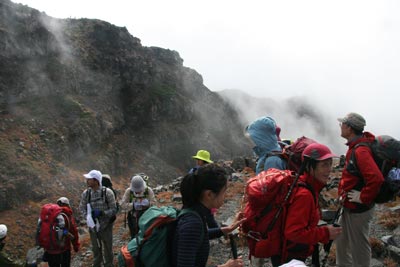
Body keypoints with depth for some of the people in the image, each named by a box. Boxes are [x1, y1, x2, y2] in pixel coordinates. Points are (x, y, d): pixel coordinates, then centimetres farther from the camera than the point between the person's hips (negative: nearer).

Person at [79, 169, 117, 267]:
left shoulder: (107, 192, -16)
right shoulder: (86, 193, -8)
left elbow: (114, 210, -12)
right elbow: (82, 208, 1)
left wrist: (101, 213, -25)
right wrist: (88, 217, -16)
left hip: (105, 226, -2)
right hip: (93, 226, 2)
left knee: (108, 250, 12)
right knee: (96, 249, 18)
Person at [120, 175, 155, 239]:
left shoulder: (148, 191, -9)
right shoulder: (128, 191, -10)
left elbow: (153, 203, -11)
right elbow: (123, 205, -15)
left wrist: (147, 203, -33)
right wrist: (133, 205, -31)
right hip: (133, 219, 1)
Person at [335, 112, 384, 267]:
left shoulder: (360, 151, -25)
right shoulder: (355, 146, 6)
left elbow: (376, 178, -37)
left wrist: (363, 198, -25)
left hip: (358, 209, -10)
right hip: (349, 206, 10)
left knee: (358, 245, 5)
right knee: (341, 239, 24)